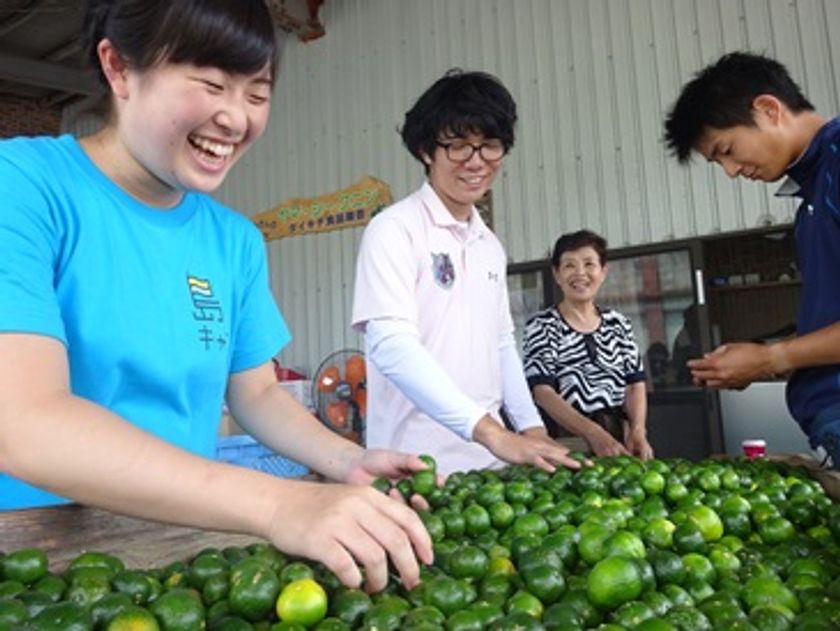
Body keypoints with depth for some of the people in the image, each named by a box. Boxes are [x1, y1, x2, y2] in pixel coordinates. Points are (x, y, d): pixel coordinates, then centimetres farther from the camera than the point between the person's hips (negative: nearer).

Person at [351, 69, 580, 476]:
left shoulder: (490, 246, 13)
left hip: (490, 457, 7)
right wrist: (491, 432, -30)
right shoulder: (394, 229, -10)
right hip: (419, 463, -6)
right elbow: (391, 345, -23)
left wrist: (530, 426, 6)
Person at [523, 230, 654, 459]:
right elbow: (543, 391, -11)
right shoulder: (541, 325, -2)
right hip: (567, 444, -3)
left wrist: (638, 430, -8)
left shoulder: (618, 324, 12)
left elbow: (636, 384, 10)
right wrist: (594, 433, -22)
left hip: (619, 438, 3)